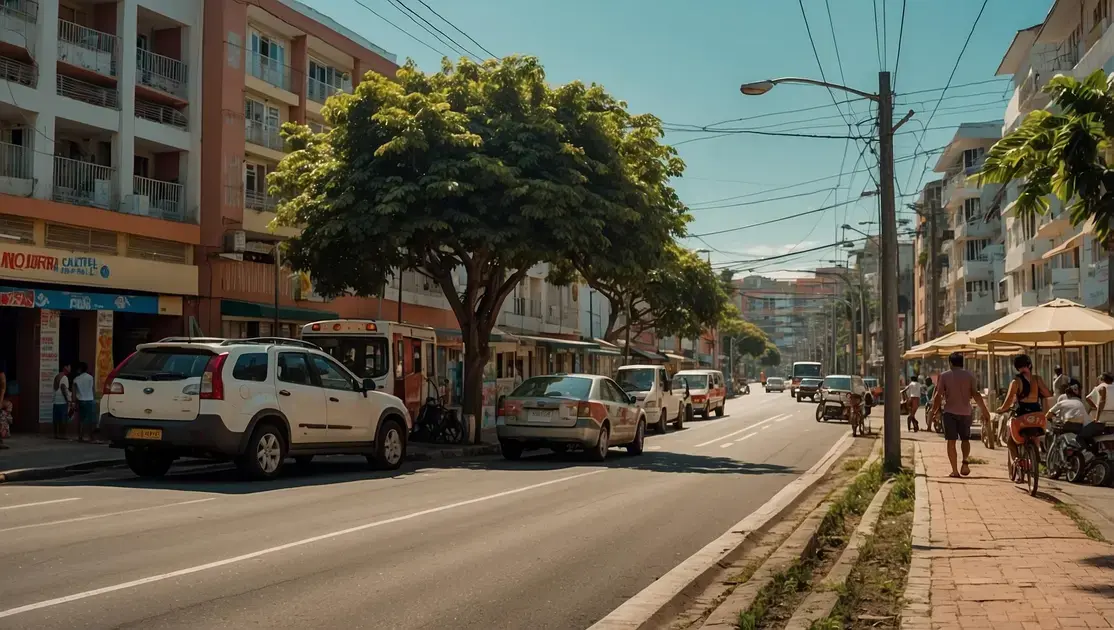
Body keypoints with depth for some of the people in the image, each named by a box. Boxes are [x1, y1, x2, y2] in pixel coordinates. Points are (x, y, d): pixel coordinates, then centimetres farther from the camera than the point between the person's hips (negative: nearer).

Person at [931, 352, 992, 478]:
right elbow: (976, 394, -2)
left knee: (951, 441, 2)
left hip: (950, 412, -2)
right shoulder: (969, 376, 2)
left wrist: (933, 411, 3)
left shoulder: (944, 376, -1)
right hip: (965, 412, 2)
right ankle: (965, 461, -6)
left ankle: (955, 471, -1)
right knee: (965, 439, 18)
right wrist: (984, 410, 5)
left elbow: (938, 396, -5)